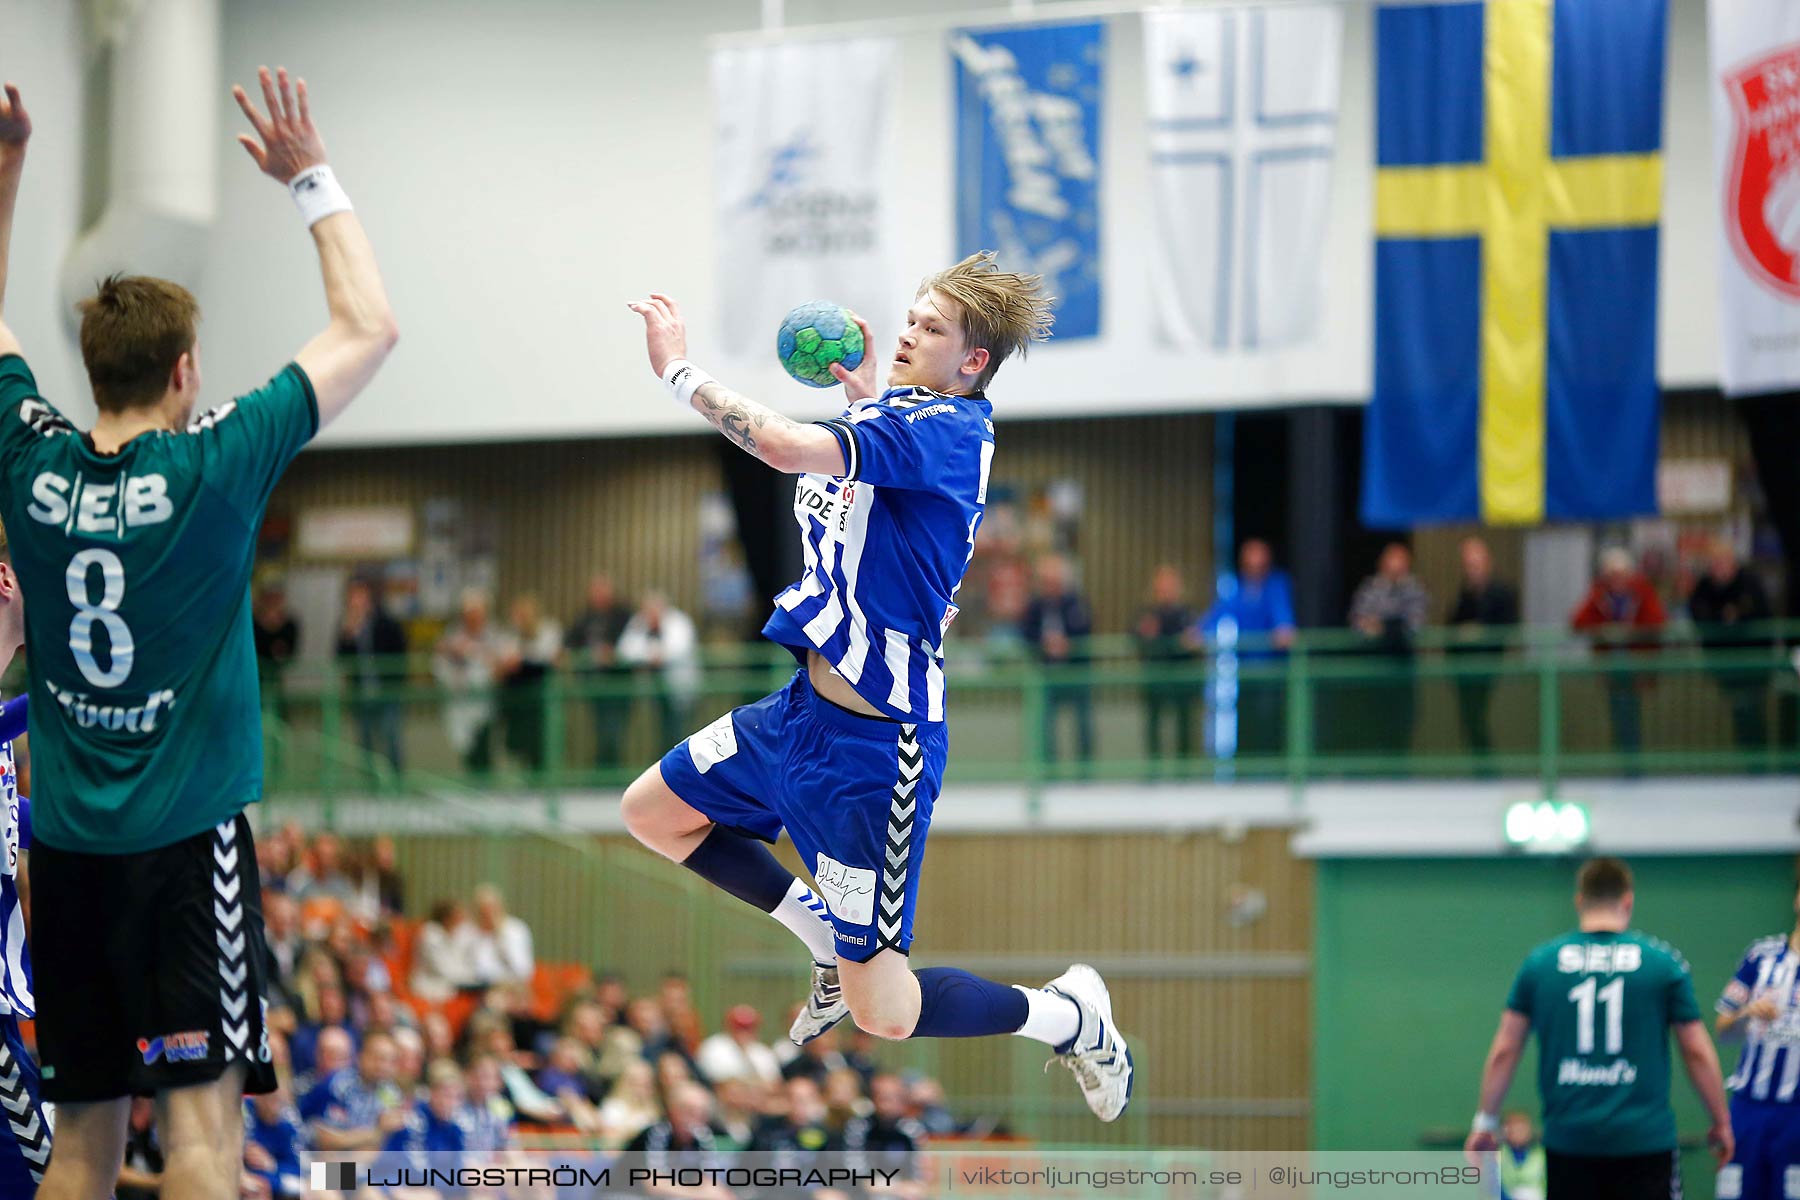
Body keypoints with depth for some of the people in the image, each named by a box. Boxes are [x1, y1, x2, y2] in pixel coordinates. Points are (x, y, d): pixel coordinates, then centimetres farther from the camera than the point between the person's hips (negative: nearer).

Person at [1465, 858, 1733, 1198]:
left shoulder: (1539, 962, 4)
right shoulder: (1664, 962, -1)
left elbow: (1504, 1051, 7)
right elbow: (1697, 1052, 2)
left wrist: (1485, 1120, 17)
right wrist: (1721, 1122, 14)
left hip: (1568, 1136, 2)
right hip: (1645, 1138, -2)